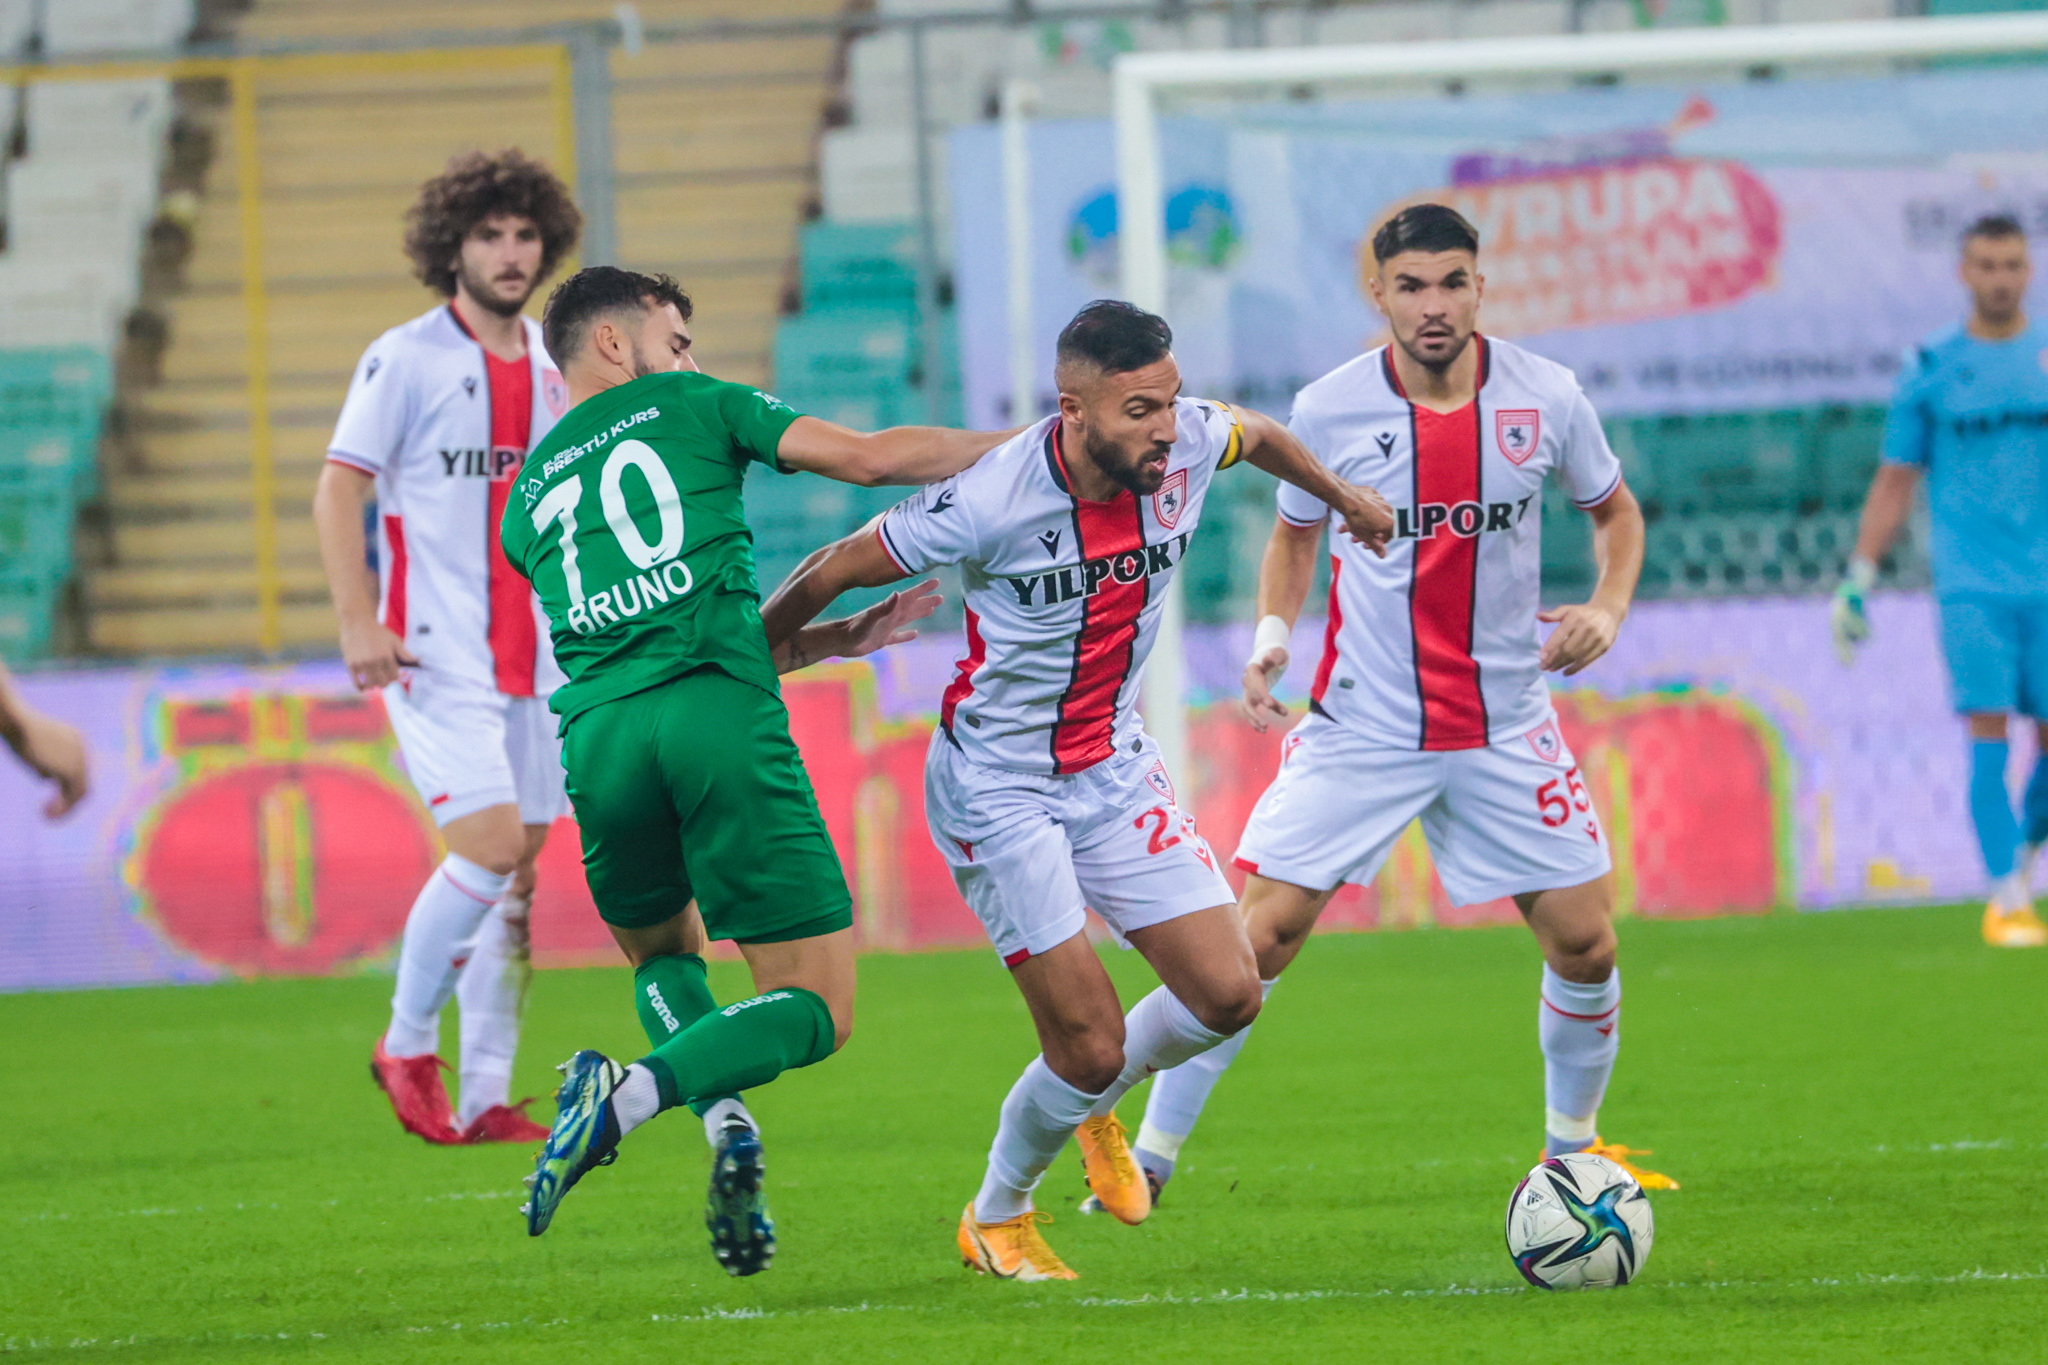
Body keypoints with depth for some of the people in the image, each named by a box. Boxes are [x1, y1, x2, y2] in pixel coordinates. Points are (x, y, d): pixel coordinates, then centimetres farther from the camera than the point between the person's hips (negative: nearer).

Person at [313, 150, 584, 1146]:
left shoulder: (547, 365, 12)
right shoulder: (407, 359, -5)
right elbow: (338, 487, -7)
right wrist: (359, 622, -17)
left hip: (529, 654, 6)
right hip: (437, 654, -6)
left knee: (517, 874, 4)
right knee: (491, 843, -18)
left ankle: (486, 1099, 8)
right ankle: (407, 1044, 1)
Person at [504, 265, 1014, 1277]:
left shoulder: (528, 499, 26)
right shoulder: (689, 405, 14)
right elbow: (869, 457, 6)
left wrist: (840, 636, 29)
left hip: (600, 733, 4)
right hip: (723, 719, -4)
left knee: (661, 952, 30)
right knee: (818, 1010, 4)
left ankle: (726, 1119, 0)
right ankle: (632, 1095, -22)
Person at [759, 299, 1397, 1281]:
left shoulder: (1187, 447, -12)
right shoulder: (990, 503, -28)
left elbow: (1253, 432, 15)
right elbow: (834, 570, -13)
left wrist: (1344, 497, 32)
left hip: (1115, 769, 6)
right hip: (998, 786, -6)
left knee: (1227, 995, -2)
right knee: (1090, 1042, -9)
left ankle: (1095, 1104, 30)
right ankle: (995, 1220, 19)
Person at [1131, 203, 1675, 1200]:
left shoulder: (1546, 398, -5)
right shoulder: (1328, 409, -7)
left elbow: (1615, 510, 12)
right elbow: (1294, 535, 11)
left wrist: (1607, 607, -6)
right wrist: (1272, 634, -7)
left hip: (1507, 729, 2)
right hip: (1362, 725, -2)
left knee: (1584, 939, -1)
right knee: (1259, 937, -9)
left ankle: (1574, 1145, 25)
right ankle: (1148, 1160, 2)